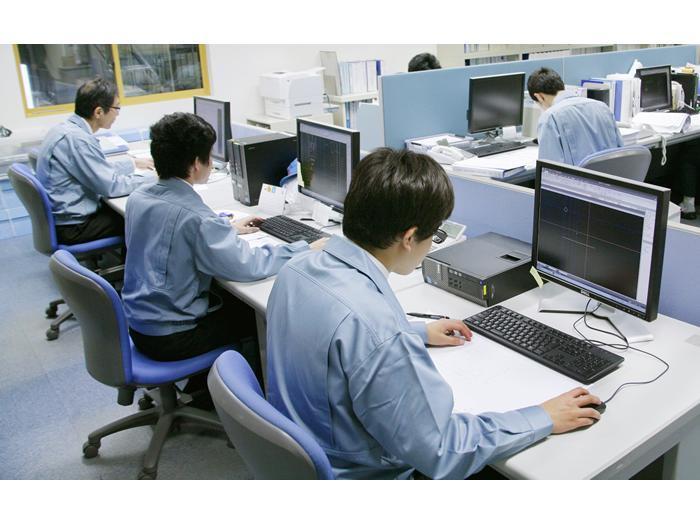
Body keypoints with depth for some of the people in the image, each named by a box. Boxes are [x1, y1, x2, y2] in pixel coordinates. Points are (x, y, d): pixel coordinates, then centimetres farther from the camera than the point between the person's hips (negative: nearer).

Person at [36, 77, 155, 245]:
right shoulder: (77, 139, -24)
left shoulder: (64, 128, 4)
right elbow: (111, 185, -21)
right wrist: (153, 178, -11)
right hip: (72, 227, -9)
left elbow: (99, 169, 15)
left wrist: (133, 163, 18)